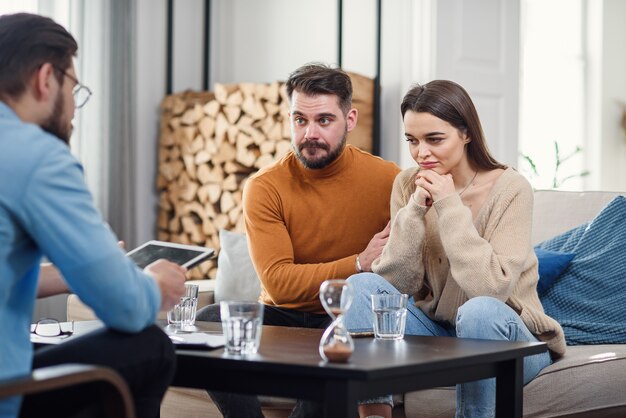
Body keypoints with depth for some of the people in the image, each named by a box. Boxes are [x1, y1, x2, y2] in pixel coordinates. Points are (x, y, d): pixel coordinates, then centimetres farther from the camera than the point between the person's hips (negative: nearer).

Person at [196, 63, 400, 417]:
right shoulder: (264, 188, -4)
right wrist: (360, 264, -21)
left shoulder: (388, 180, -6)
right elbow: (279, 283, -14)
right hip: (284, 318, 2)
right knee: (210, 321, -26)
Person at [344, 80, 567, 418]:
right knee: (361, 285, -17)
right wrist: (415, 209, -19)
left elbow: (492, 287, -25)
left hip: (503, 334, -4)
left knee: (479, 310, -36)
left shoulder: (509, 189, -14)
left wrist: (450, 206, -23)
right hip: (436, 332, 4)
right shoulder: (407, 185, 0)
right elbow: (398, 282, -6)